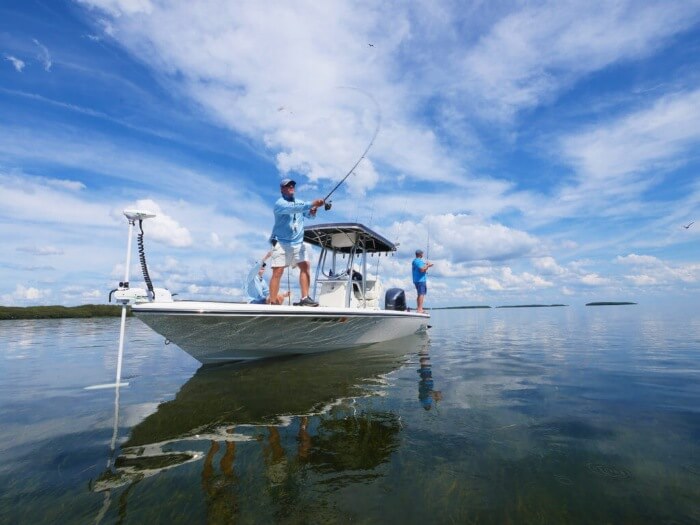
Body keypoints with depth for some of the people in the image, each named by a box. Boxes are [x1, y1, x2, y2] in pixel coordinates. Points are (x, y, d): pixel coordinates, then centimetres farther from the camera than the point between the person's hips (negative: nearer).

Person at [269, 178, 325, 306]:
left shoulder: (301, 203, 18)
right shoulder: (280, 203, -5)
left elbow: (309, 215, 6)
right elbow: (293, 208, -24)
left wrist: (313, 212, -18)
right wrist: (311, 204, -33)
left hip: (298, 243, 6)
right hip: (281, 243, -6)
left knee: (306, 266, -9)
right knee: (278, 272, -9)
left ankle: (305, 298, -8)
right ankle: (273, 303, -6)